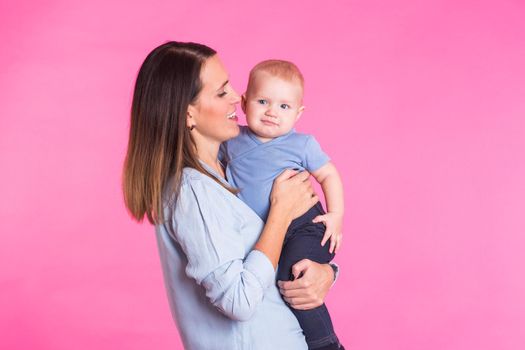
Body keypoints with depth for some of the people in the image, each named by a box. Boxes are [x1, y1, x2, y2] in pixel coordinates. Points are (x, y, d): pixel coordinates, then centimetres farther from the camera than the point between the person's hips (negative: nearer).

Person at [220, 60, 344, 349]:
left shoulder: (302, 144, -3)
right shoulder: (232, 141, 4)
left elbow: (328, 175, 6)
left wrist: (336, 214, -4)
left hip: (303, 227, -5)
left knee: (294, 283, -24)